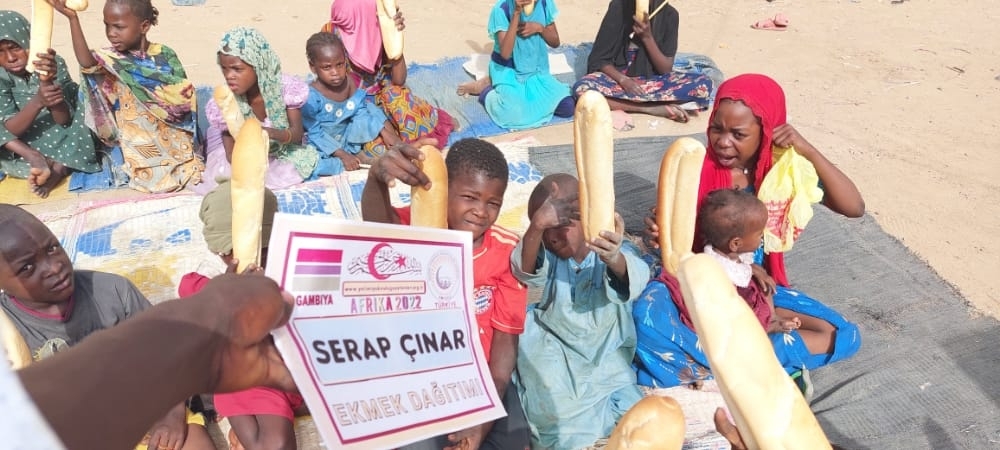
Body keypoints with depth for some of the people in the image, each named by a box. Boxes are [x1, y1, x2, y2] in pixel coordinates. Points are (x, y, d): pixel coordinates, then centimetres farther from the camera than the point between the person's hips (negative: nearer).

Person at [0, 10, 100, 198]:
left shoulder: (54, 64, -15)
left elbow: (64, 120, -21)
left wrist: (47, 83, -39)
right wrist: (38, 101, -41)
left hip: (61, 141, 0)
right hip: (23, 146, 1)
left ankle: (59, 168, -25)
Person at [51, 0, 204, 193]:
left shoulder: (164, 55, -1)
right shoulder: (112, 58, -2)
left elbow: (185, 93, -1)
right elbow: (87, 63, -27)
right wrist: (72, 18, -32)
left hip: (171, 136, 1)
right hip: (138, 143, -1)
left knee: (195, 174, -8)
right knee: (155, 180, -16)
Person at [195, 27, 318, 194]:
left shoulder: (285, 87, -27)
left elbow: (297, 134, -22)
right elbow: (232, 155, -20)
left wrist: (270, 133, -45)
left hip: (280, 150, 1)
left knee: (307, 157, -19)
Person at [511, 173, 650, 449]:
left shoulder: (617, 251, -11)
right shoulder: (548, 253, -3)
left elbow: (635, 276, -37)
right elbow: (525, 270, -28)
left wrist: (614, 259, -64)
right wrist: (537, 227, -51)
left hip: (606, 351, -1)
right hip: (553, 345, 1)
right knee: (558, 414, -23)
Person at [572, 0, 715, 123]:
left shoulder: (668, 14, -7)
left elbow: (666, 69, -9)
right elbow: (599, 59, -8)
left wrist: (647, 37, -21)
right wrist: (623, 80, -24)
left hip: (653, 79, 1)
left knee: (704, 85, -24)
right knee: (582, 89, -34)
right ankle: (655, 108, -26)